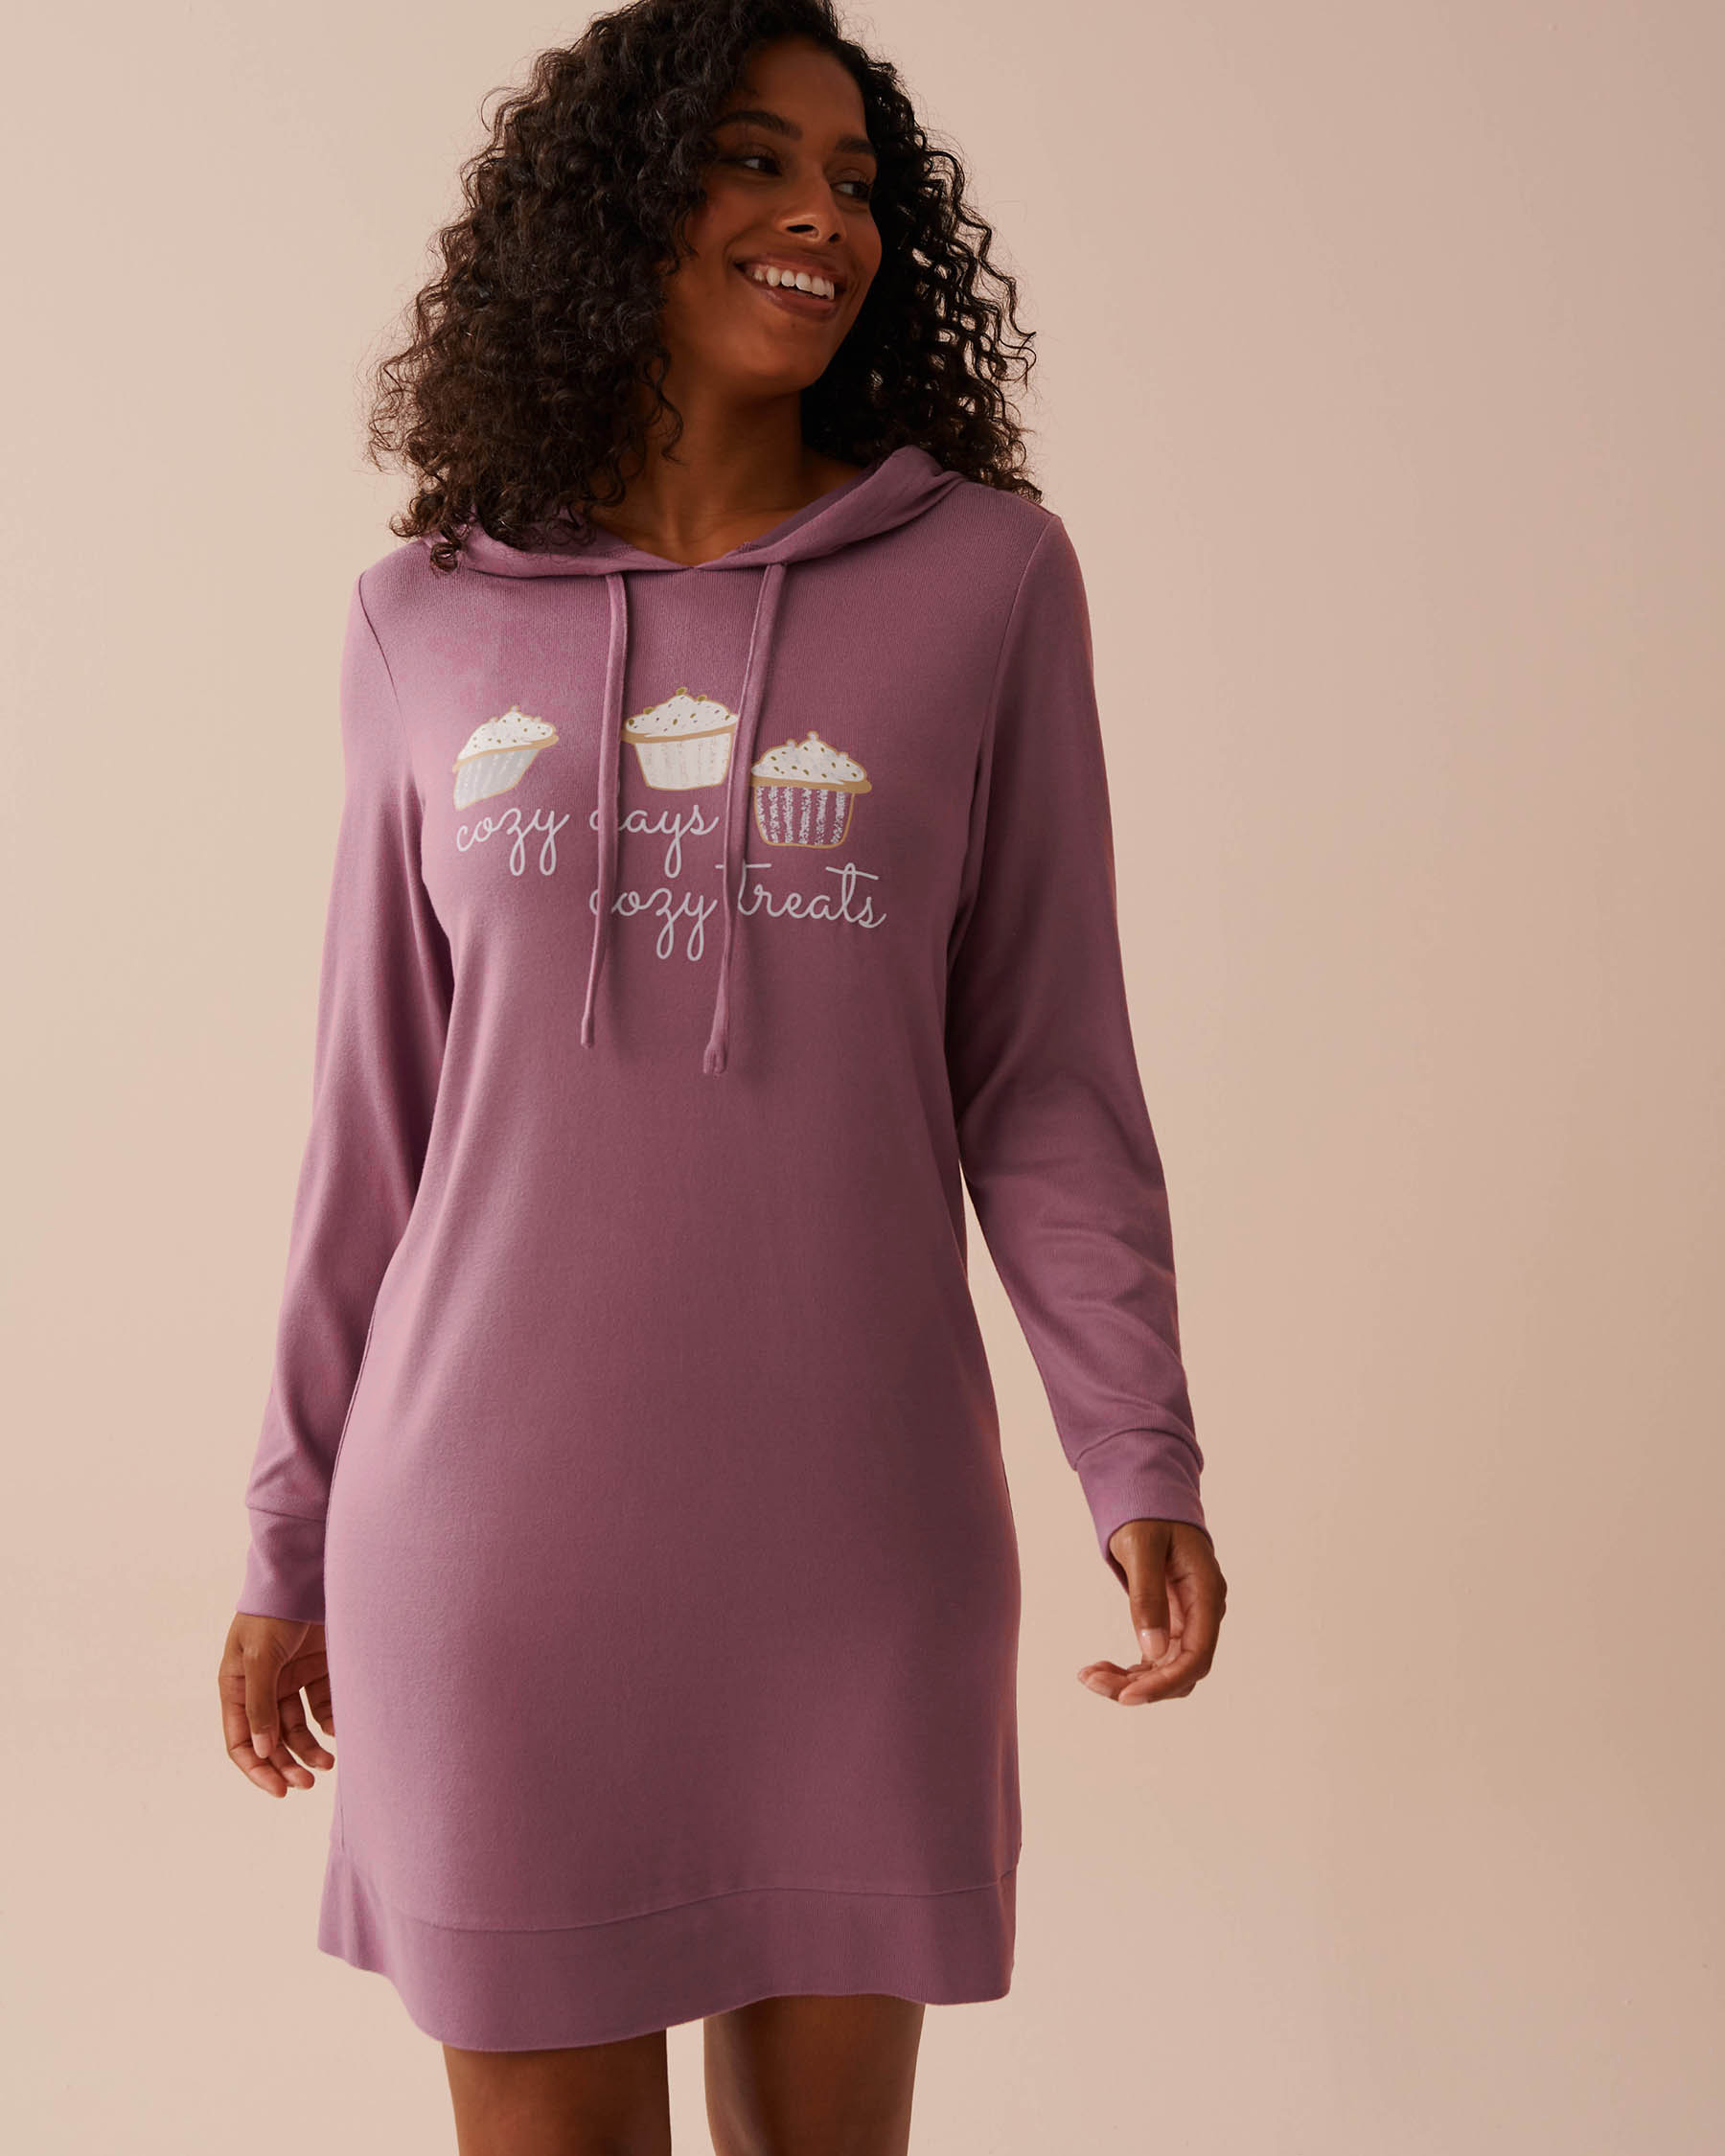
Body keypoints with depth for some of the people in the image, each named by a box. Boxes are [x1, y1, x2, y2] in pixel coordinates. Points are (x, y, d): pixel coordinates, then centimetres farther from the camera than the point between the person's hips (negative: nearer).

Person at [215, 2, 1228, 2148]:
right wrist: (293, 1531, 10)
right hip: (493, 1522, 1)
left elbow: (1043, 1068, 1)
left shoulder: (983, 574, 0)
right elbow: (375, 1107, 8)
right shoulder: (429, 621, 4)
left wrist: (1139, 1455, -8)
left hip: (856, 1512, 0)